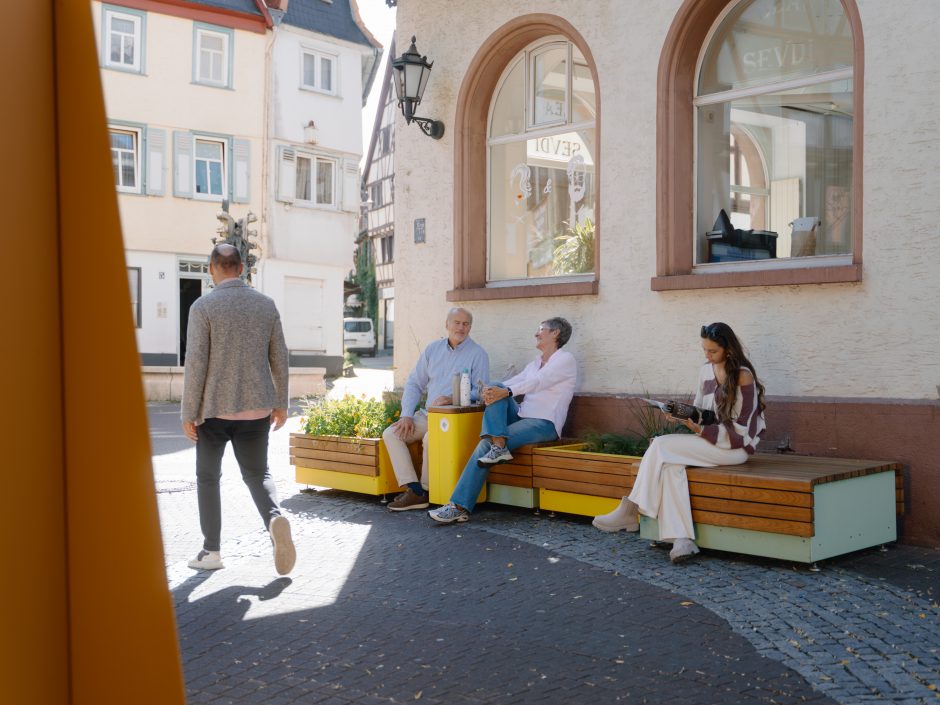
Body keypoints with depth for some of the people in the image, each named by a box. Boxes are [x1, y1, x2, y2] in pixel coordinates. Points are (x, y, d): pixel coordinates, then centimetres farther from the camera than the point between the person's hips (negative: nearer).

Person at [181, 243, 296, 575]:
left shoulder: (203, 306, -9)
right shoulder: (266, 304, 3)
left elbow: (196, 363, -13)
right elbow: (279, 358, 5)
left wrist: (188, 414, -6)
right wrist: (281, 403, 15)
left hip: (215, 409, -3)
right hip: (256, 408, 3)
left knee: (208, 477, 15)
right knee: (257, 474, 14)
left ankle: (211, 551, 15)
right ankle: (275, 519, -15)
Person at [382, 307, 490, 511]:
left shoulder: (478, 354, -3)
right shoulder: (433, 349, 12)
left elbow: (480, 392, -10)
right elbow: (414, 384, 13)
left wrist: (452, 399, -25)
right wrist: (407, 415, -1)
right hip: (428, 414, 6)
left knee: (431, 438, -34)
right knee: (390, 433, -13)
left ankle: (426, 489, -12)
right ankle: (414, 492, -20)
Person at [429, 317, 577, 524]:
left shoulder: (565, 360, -2)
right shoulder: (535, 363, 23)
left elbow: (538, 382, -19)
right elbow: (513, 383, 10)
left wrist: (506, 392, -32)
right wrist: (490, 392, -13)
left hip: (545, 424, -8)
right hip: (522, 416, 8)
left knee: (485, 445, -21)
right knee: (496, 388, -16)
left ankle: (460, 507, -21)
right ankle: (499, 445, -30)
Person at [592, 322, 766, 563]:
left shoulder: (743, 376, -10)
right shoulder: (706, 370, 11)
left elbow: (740, 430, -12)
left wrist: (701, 431, -21)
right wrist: (682, 414, -5)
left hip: (735, 447, -6)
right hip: (708, 440, 6)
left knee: (661, 445, -23)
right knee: (671, 464, -26)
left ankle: (631, 511, -15)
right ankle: (682, 539, -34)